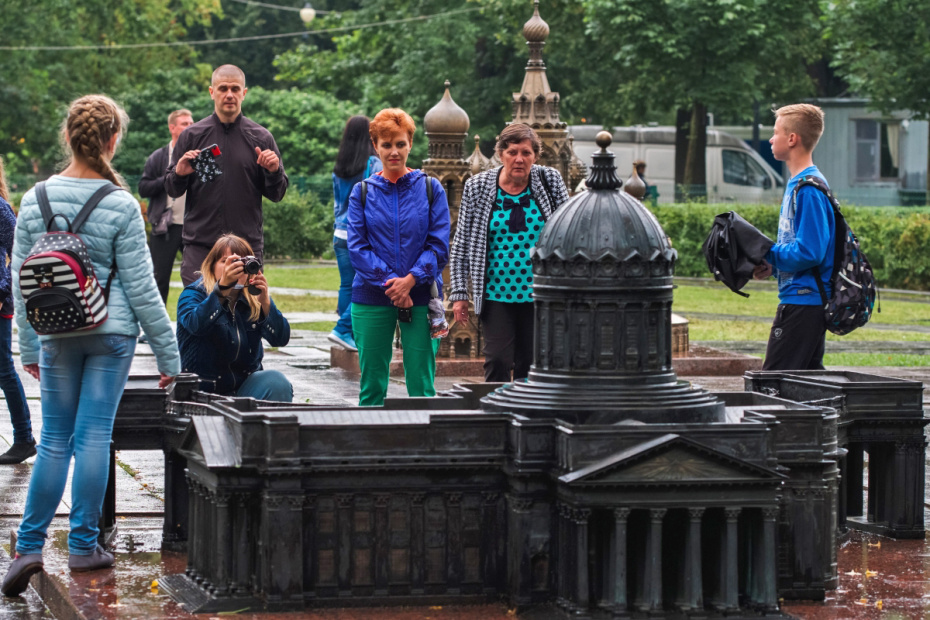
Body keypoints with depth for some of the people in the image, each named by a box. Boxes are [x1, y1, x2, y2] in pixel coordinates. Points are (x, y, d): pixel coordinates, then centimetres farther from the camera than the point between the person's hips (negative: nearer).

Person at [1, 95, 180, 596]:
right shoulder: (120, 206, -10)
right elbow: (140, 287, -7)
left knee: (54, 439, 10)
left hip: (56, 335, 3)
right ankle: (83, 546, 8)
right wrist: (168, 354, 0)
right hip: (112, 333, -3)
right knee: (94, 436, 3)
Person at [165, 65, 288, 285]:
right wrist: (179, 174, -13)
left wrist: (274, 172, -12)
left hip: (247, 244, 0)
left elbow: (276, 195, 8)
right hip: (199, 244, 0)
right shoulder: (192, 135, 6)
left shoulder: (261, 138, 7)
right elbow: (172, 190, 9)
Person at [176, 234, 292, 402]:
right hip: (202, 390, -3)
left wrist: (265, 301, -25)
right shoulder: (193, 294, -5)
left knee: (277, 382, -25)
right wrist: (223, 286, -40)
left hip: (245, 385, 3)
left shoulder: (253, 300, 4)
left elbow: (281, 339, -9)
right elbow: (195, 324, -29)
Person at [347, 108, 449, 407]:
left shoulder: (430, 188, 5)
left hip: (421, 296, -1)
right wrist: (389, 282, -14)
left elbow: (439, 246, 0)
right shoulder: (363, 192, 6)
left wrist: (410, 280, -14)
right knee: (371, 386, 4)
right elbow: (357, 248, -1)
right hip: (371, 299, 1)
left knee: (421, 385, -2)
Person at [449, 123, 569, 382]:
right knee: (498, 362, -11)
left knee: (529, 364, 6)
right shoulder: (477, 187, 0)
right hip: (496, 293, -1)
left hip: (538, 293, 1)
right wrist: (459, 292, 0)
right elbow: (462, 243, 4)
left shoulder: (550, 181, 1)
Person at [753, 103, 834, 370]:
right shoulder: (796, 183, 15)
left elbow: (809, 252, -23)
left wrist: (766, 254, -12)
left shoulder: (809, 190, -17)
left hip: (802, 300, -11)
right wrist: (772, 265, 6)